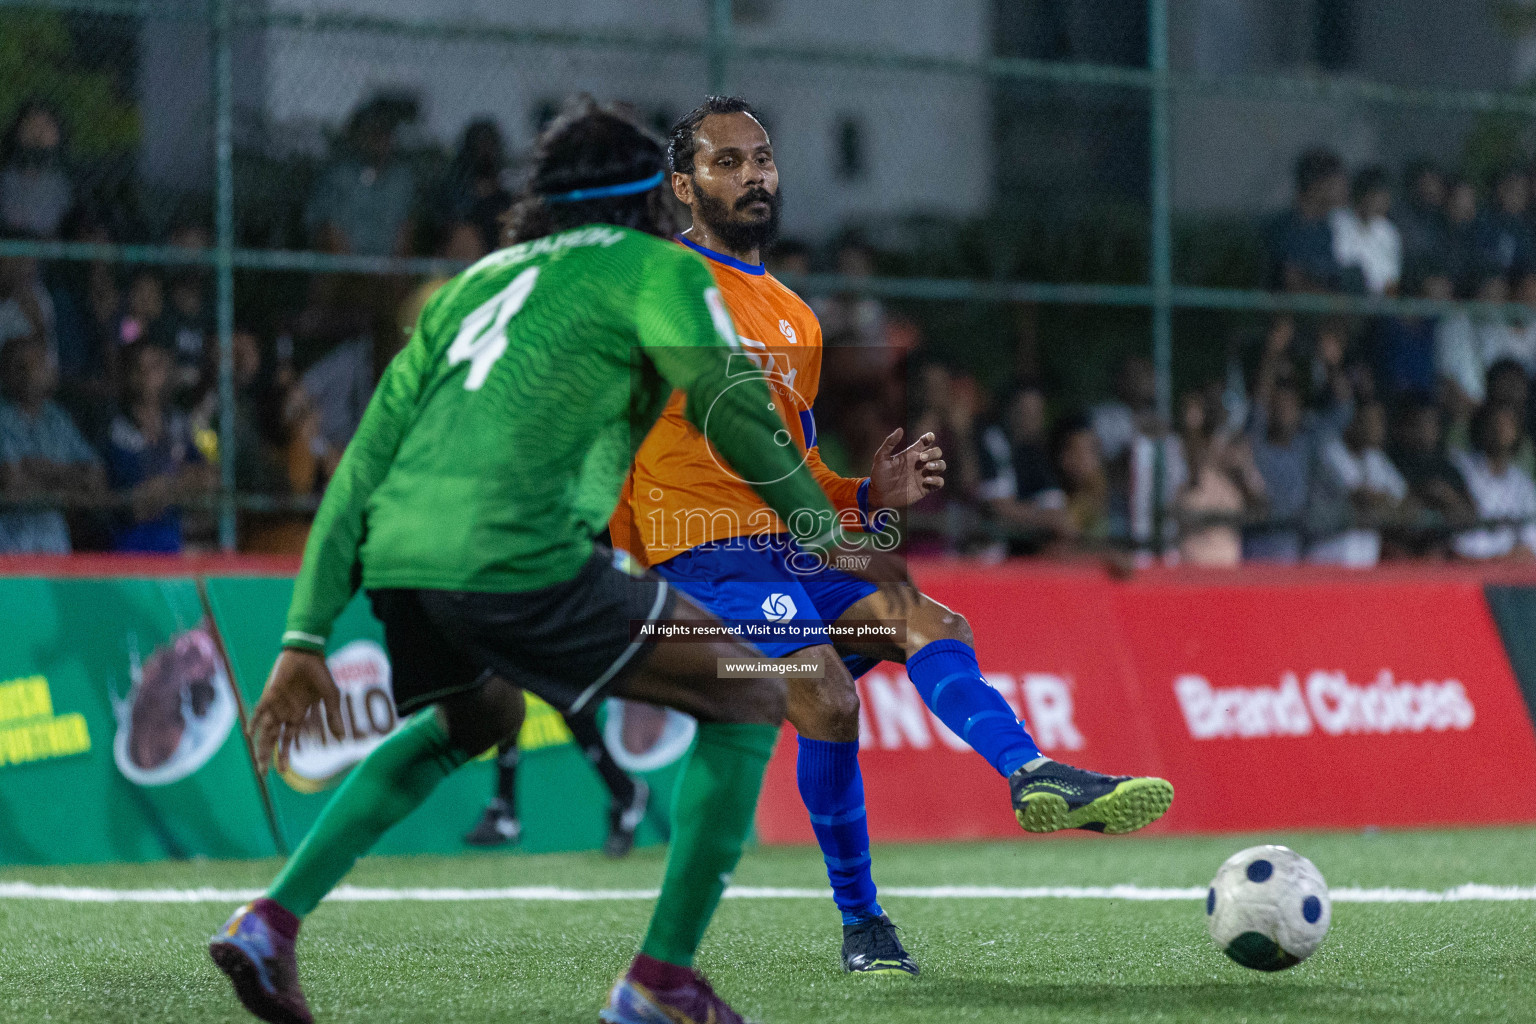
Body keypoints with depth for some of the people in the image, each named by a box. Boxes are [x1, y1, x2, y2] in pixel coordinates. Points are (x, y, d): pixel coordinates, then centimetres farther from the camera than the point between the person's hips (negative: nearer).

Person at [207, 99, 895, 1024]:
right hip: (517, 556, -7)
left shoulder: (477, 280, 28)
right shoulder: (656, 269, 12)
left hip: (395, 556, 7)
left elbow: (365, 463, 23)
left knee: (473, 721, 37)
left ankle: (271, 920, 25)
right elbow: (737, 415, 2)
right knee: (750, 700, 8)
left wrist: (306, 639, 22)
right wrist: (828, 536, 16)